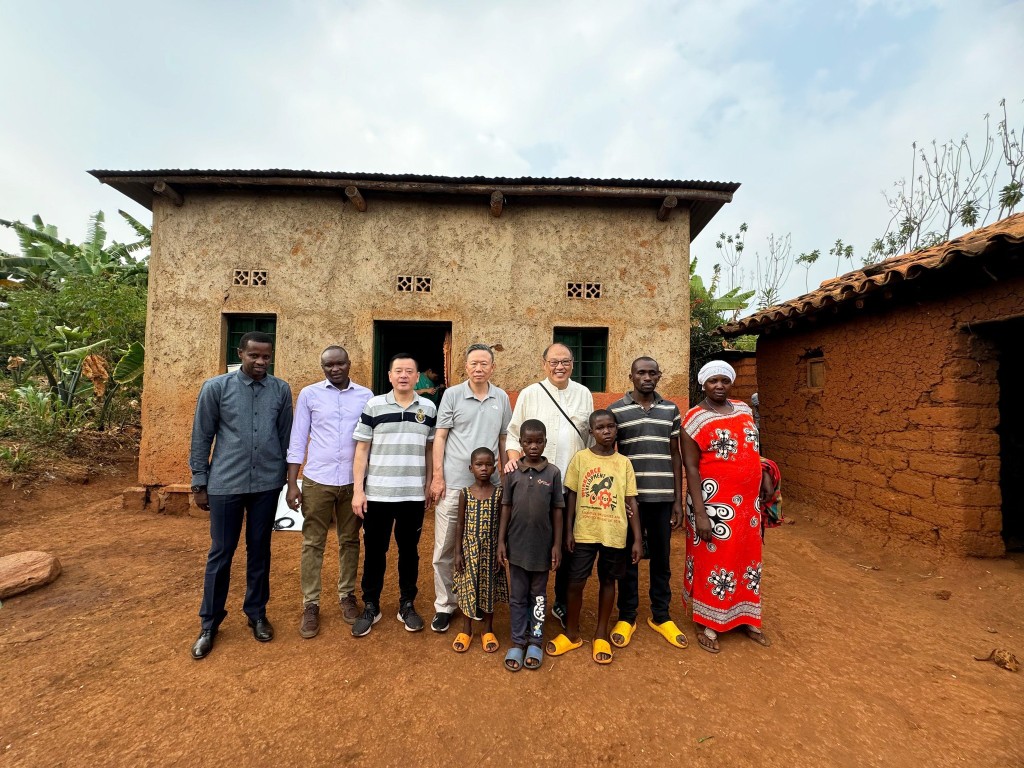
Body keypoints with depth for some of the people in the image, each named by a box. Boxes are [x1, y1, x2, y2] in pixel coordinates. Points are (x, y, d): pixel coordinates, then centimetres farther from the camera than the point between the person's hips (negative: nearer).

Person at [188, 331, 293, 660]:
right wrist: (199, 482, 1)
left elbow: (286, 437, 6)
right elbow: (201, 437, 0)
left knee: (259, 551, 13)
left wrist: (285, 478, 8)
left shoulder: (281, 390, 0)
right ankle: (209, 623, 28)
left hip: (267, 484, 1)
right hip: (226, 484, -1)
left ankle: (257, 614, 30)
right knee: (221, 553, 10)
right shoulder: (216, 387, -4)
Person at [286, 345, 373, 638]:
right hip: (316, 480, 0)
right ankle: (310, 604, 23)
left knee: (350, 541, 13)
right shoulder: (309, 394, 1)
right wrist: (292, 483, -2)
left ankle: (347, 595, 29)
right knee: (313, 543, 8)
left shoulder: (366, 396, 1)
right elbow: (297, 440, 2)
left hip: (353, 481, 1)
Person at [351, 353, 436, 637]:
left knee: (409, 551, 13)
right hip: (377, 494, -1)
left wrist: (428, 487, 7)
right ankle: (370, 607, 29)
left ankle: (407, 605, 30)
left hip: (413, 495, 1)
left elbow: (430, 450, 9)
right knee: (374, 551, 11)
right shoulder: (373, 406, -2)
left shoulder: (429, 408, 3)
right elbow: (362, 450, -1)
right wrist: (357, 489, -5)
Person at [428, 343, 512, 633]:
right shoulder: (452, 395, -2)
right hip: (453, 483, -2)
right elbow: (440, 437, -2)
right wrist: (438, 477, -7)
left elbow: (504, 440, 13)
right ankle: (444, 605, 24)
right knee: (444, 549, 6)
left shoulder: (501, 398, 6)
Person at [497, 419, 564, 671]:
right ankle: (518, 641, 28)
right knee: (517, 596, 13)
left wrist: (557, 544, -2)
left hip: (542, 545, 0)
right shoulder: (512, 472, -3)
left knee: (538, 595, 15)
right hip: (517, 544, 1)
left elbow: (557, 510, -1)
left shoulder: (553, 472, -5)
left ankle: (536, 641, 31)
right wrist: (501, 541, -1)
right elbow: (506, 507, 1)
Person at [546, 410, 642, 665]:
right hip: (584, 533, -1)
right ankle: (572, 633, 28)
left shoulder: (624, 463, 1)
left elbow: (631, 503, 3)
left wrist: (638, 538, 1)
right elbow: (571, 497, 1)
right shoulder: (580, 458, -3)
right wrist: (568, 531, -3)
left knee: (608, 582, 14)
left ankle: (601, 635, 32)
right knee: (576, 583, 5)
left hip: (615, 535, 1)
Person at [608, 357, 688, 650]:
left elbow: (675, 455, 9)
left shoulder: (671, 410, 6)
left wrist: (678, 499, 6)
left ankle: (661, 616, 32)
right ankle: (627, 617, 26)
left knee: (661, 558, 14)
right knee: (628, 558, 10)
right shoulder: (615, 410, -2)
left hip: (663, 496, 2)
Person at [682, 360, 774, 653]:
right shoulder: (695, 419, -12)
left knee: (747, 557, 17)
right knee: (712, 560, 5)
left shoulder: (743, 409, 8)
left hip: (747, 500, 7)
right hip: (714, 500, -6)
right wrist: (699, 513, -18)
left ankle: (746, 618, 36)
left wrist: (765, 477, 13)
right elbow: (691, 467, -15)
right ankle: (706, 624, 22)